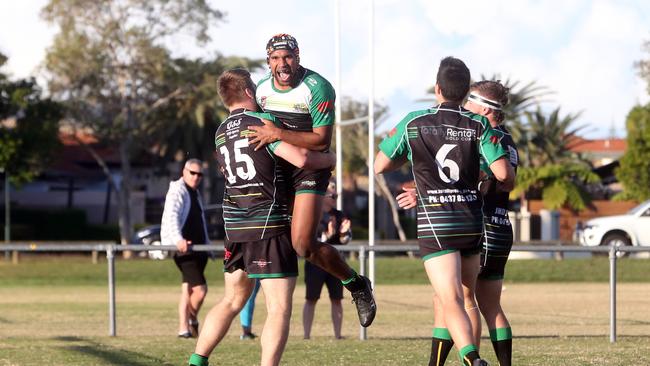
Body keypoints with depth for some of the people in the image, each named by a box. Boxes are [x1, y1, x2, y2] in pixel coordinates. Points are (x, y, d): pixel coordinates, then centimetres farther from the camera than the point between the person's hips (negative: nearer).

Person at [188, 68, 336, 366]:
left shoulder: (221, 132, 12)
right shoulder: (261, 122, -10)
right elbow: (301, 158, -19)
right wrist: (330, 159, 2)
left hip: (234, 226, 8)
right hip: (268, 225, -8)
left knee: (232, 301, 19)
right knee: (280, 308, -6)